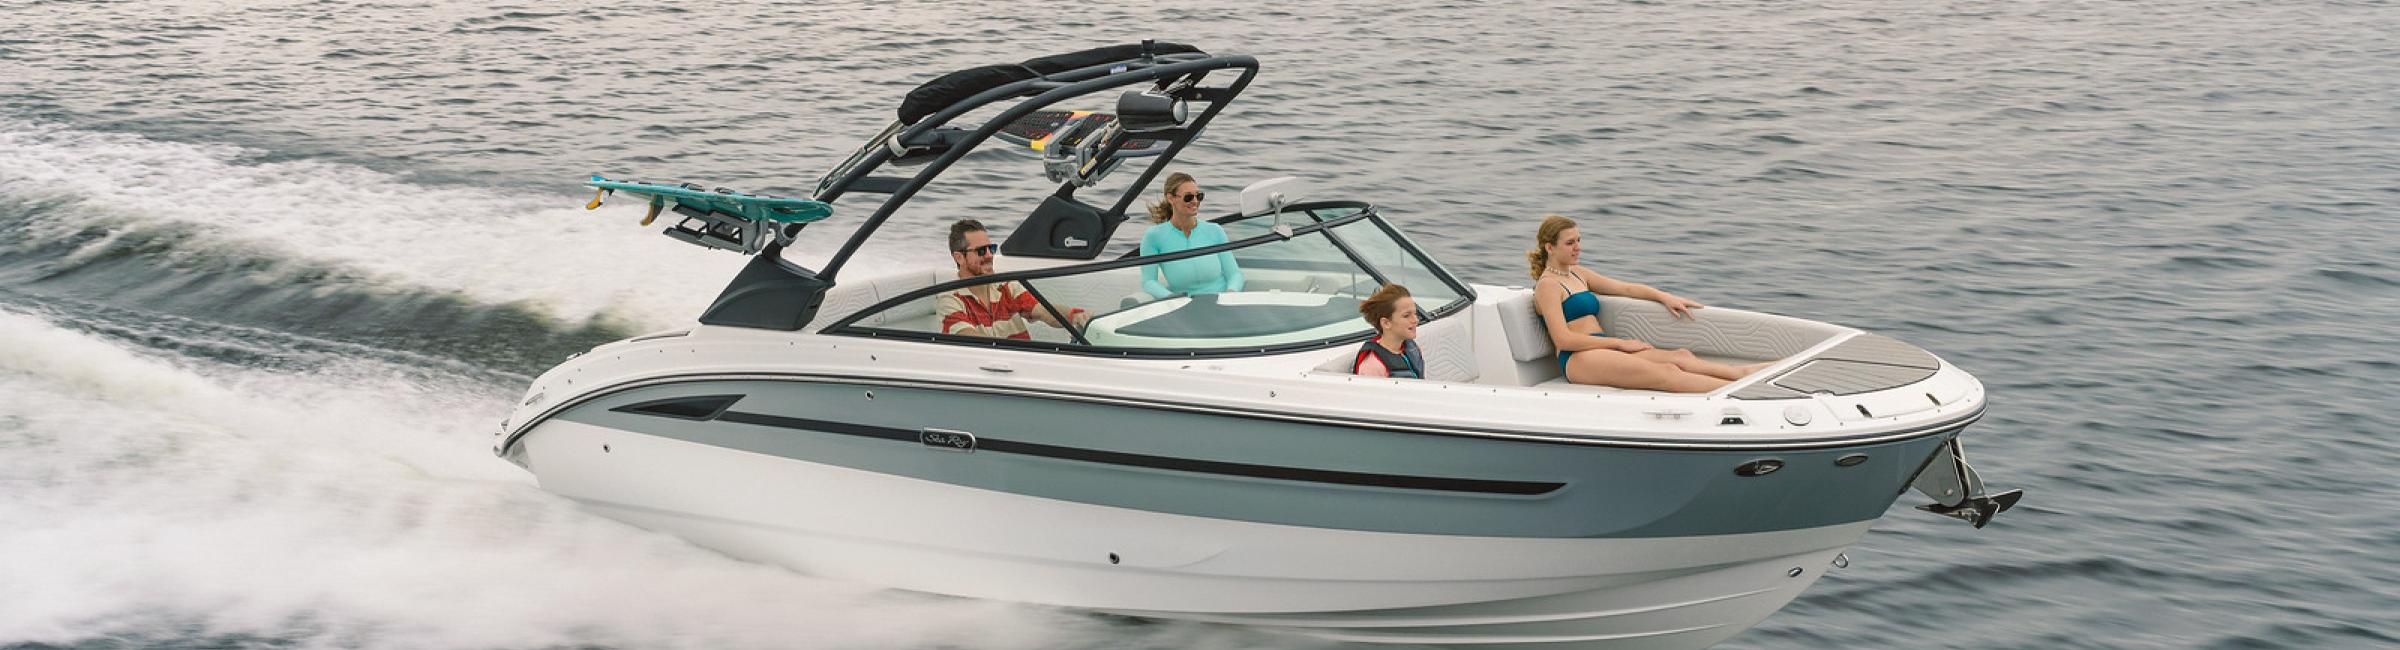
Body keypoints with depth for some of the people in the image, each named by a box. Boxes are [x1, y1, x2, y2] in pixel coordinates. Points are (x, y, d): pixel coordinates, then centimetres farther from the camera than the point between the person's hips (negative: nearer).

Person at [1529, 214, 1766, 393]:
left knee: (1680, 356, -15)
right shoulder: (1548, 285, -3)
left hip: (1603, 349, 9)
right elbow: (1563, 339, -13)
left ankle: (1745, 372, -29)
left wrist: (1664, 297, 9)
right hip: (1578, 359, -9)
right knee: (1665, 373, -26)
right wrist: (1620, 343, -11)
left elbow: (1626, 288, 26)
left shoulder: (1577, 274, 24)